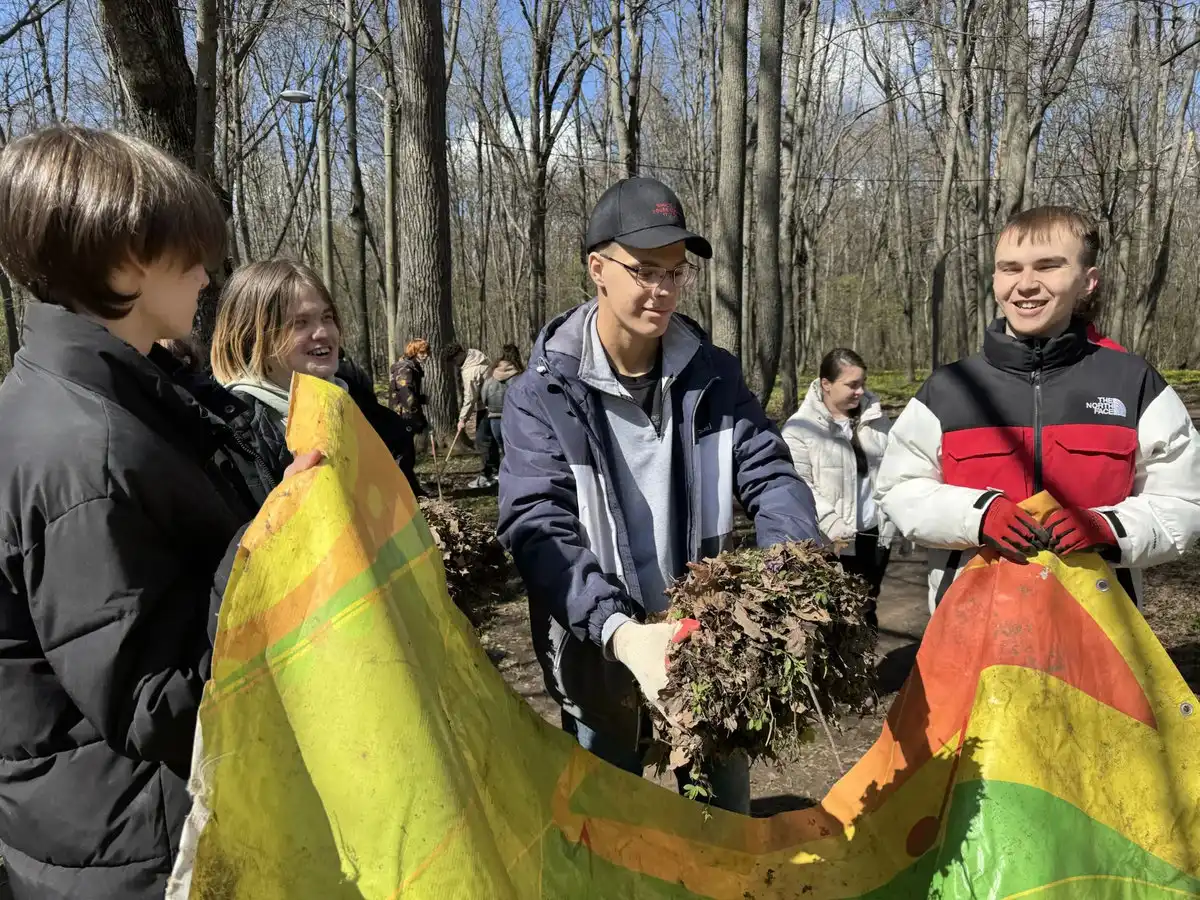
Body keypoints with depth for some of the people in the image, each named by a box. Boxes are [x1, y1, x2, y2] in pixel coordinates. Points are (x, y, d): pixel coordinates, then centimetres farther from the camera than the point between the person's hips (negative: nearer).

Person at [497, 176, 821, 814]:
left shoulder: (714, 376, -2)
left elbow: (769, 476, -4)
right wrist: (620, 632, -37)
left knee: (725, 828, 21)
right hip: (600, 659, -2)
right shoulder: (541, 394, -13)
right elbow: (537, 528, -22)